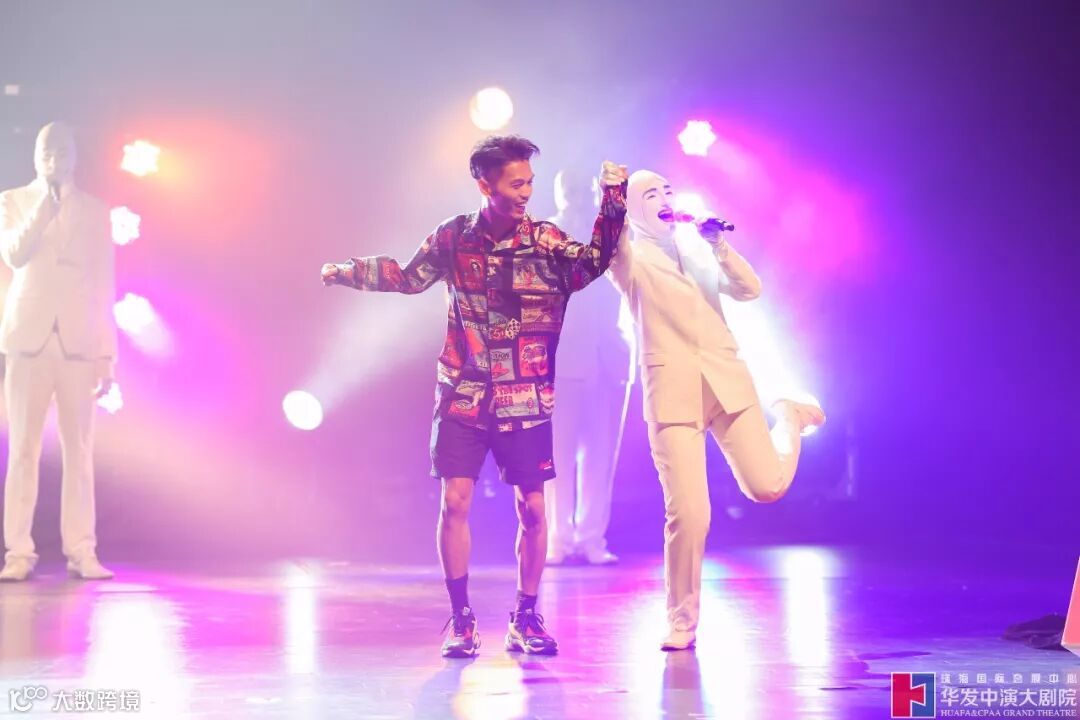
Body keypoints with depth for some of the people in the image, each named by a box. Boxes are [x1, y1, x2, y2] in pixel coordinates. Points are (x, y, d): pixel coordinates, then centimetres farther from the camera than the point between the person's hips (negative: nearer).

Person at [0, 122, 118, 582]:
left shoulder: (95, 211, 13)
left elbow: (104, 285, 10)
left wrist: (107, 353, 5)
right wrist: (45, 206, -10)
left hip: (78, 341, 1)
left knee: (79, 449, -1)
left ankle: (81, 552, 1)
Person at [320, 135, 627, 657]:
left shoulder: (545, 240, -3)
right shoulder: (455, 236, 1)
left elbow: (593, 263, -20)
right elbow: (408, 278, 15)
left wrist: (613, 203, -29)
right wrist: (348, 272, 7)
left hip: (526, 400, 0)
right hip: (464, 397, 1)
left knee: (532, 508, 2)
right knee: (455, 501, -4)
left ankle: (526, 617, 17)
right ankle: (460, 619, 8)